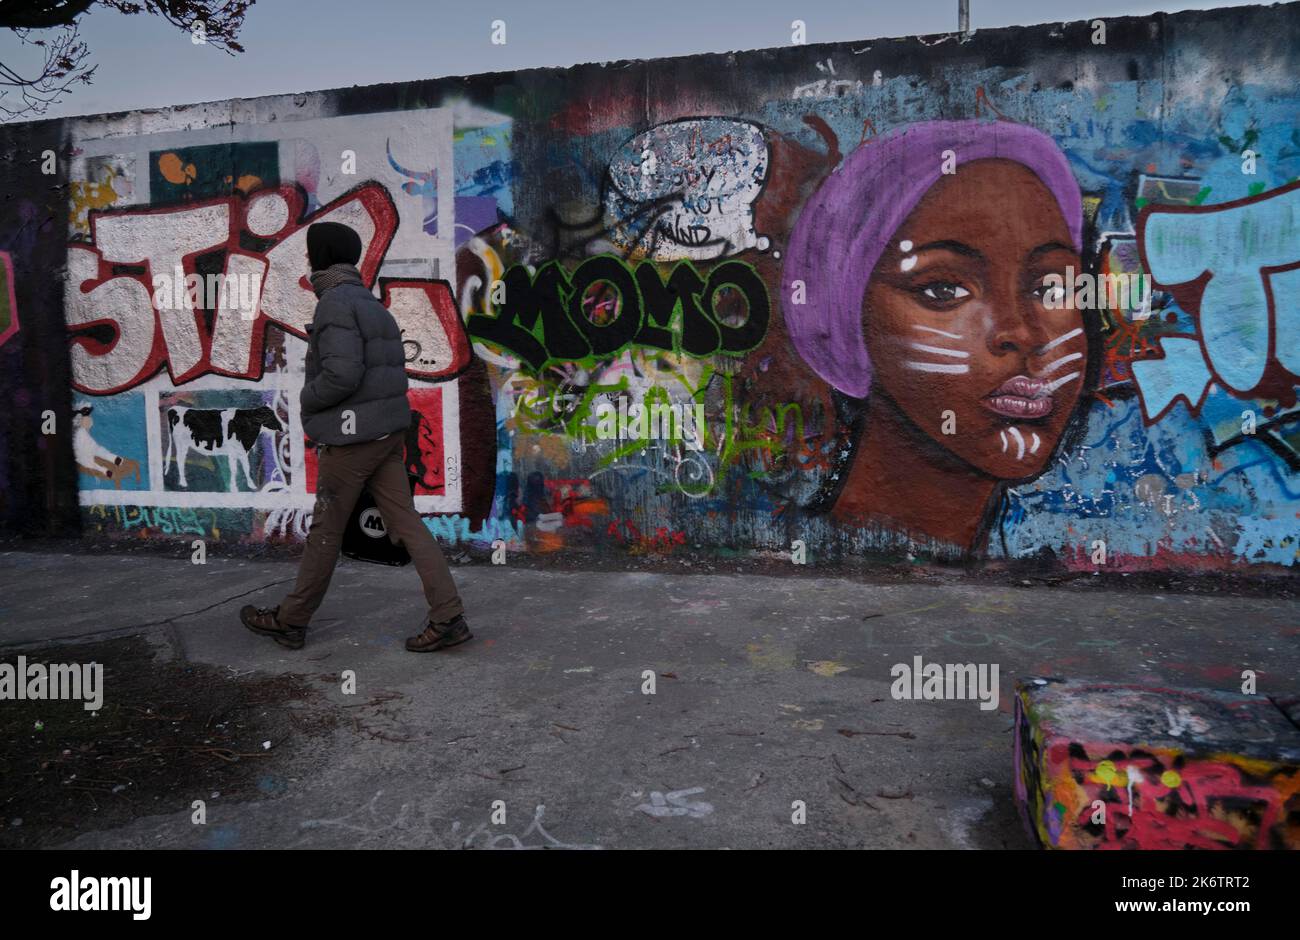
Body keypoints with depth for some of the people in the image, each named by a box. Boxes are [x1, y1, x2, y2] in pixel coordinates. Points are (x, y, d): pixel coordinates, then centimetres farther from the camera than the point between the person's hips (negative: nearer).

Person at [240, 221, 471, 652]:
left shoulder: (336, 302, -13)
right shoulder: (372, 305, 16)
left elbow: (342, 374, -24)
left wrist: (306, 401, -5)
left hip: (351, 436, -8)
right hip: (388, 433, 8)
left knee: (325, 530, 5)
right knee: (405, 522, 4)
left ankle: (291, 620, 22)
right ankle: (448, 617, -1)